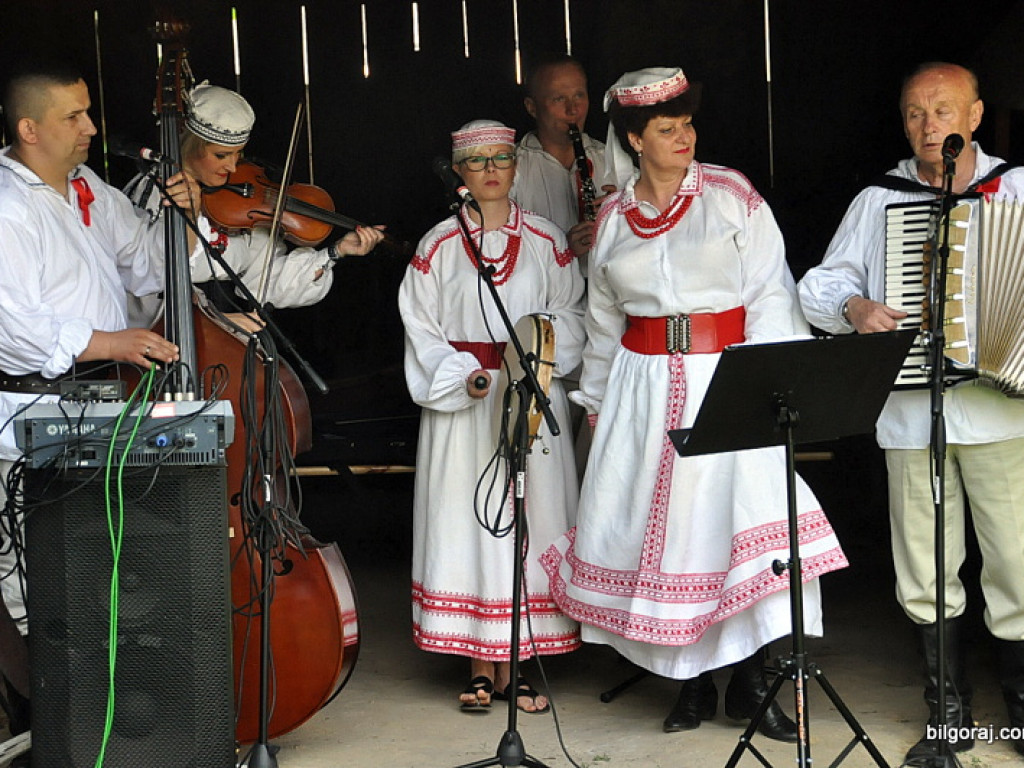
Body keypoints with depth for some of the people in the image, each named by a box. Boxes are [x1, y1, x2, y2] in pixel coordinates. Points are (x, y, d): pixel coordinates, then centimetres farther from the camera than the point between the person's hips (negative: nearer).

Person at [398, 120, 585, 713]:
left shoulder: (547, 242, 7)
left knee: (529, 521, -1)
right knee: (468, 522, -2)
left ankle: (516, 664, 6)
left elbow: (573, 315, 6)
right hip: (460, 400, 0)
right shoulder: (438, 247, 6)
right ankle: (482, 666, 5)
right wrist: (465, 378, -11)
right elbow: (422, 330, 3)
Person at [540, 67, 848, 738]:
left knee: (749, 508, -14)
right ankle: (692, 679, 15)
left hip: (728, 377, -3)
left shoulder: (732, 196, 1)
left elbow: (770, 294, -2)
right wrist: (597, 402, 22)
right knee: (659, 521, 2)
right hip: (644, 387, 3)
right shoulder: (613, 218, 10)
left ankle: (750, 680, -3)